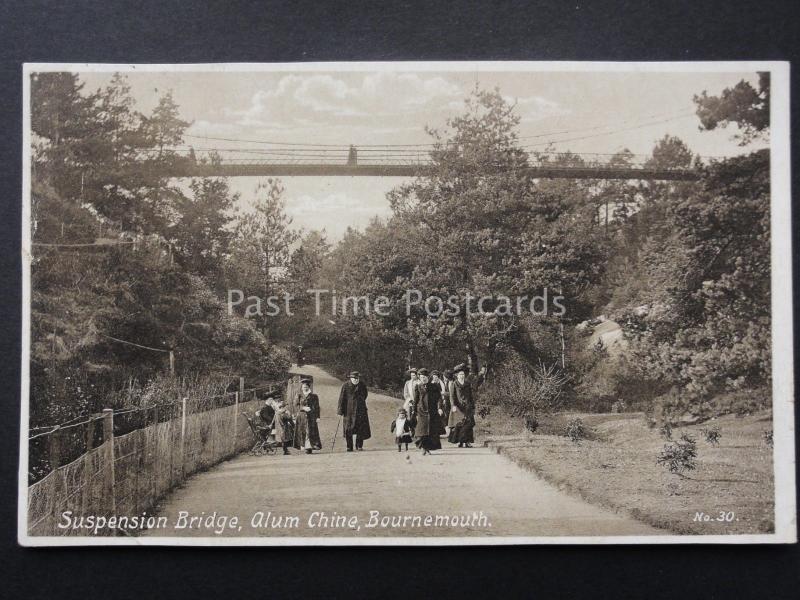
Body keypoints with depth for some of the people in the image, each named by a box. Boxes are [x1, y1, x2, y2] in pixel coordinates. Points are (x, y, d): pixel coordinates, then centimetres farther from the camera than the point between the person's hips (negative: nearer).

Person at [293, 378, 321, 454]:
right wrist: (303, 408, -13)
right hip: (302, 416, 2)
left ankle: (309, 447, -12)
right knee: (302, 432, -4)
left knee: (310, 432, -10)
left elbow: (317, 407, 5)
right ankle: (304, 447, -1)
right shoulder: (299, 396, 12)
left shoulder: (314, 396, 7)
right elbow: (298, 406, 6)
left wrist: (317, 417, -3)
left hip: (311, 417, -2)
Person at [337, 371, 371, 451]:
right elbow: (342, 398, -6)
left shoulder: (362, 385, 4)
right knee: (348, 429, 0)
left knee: (361, 428, -3)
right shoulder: (345, 385, -6)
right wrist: (340, 411, -8)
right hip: (349, 410, -2)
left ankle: (359, 445, 8)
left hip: (360, 409, 3)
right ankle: (349, 447, 6)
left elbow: (364, 395, 21)